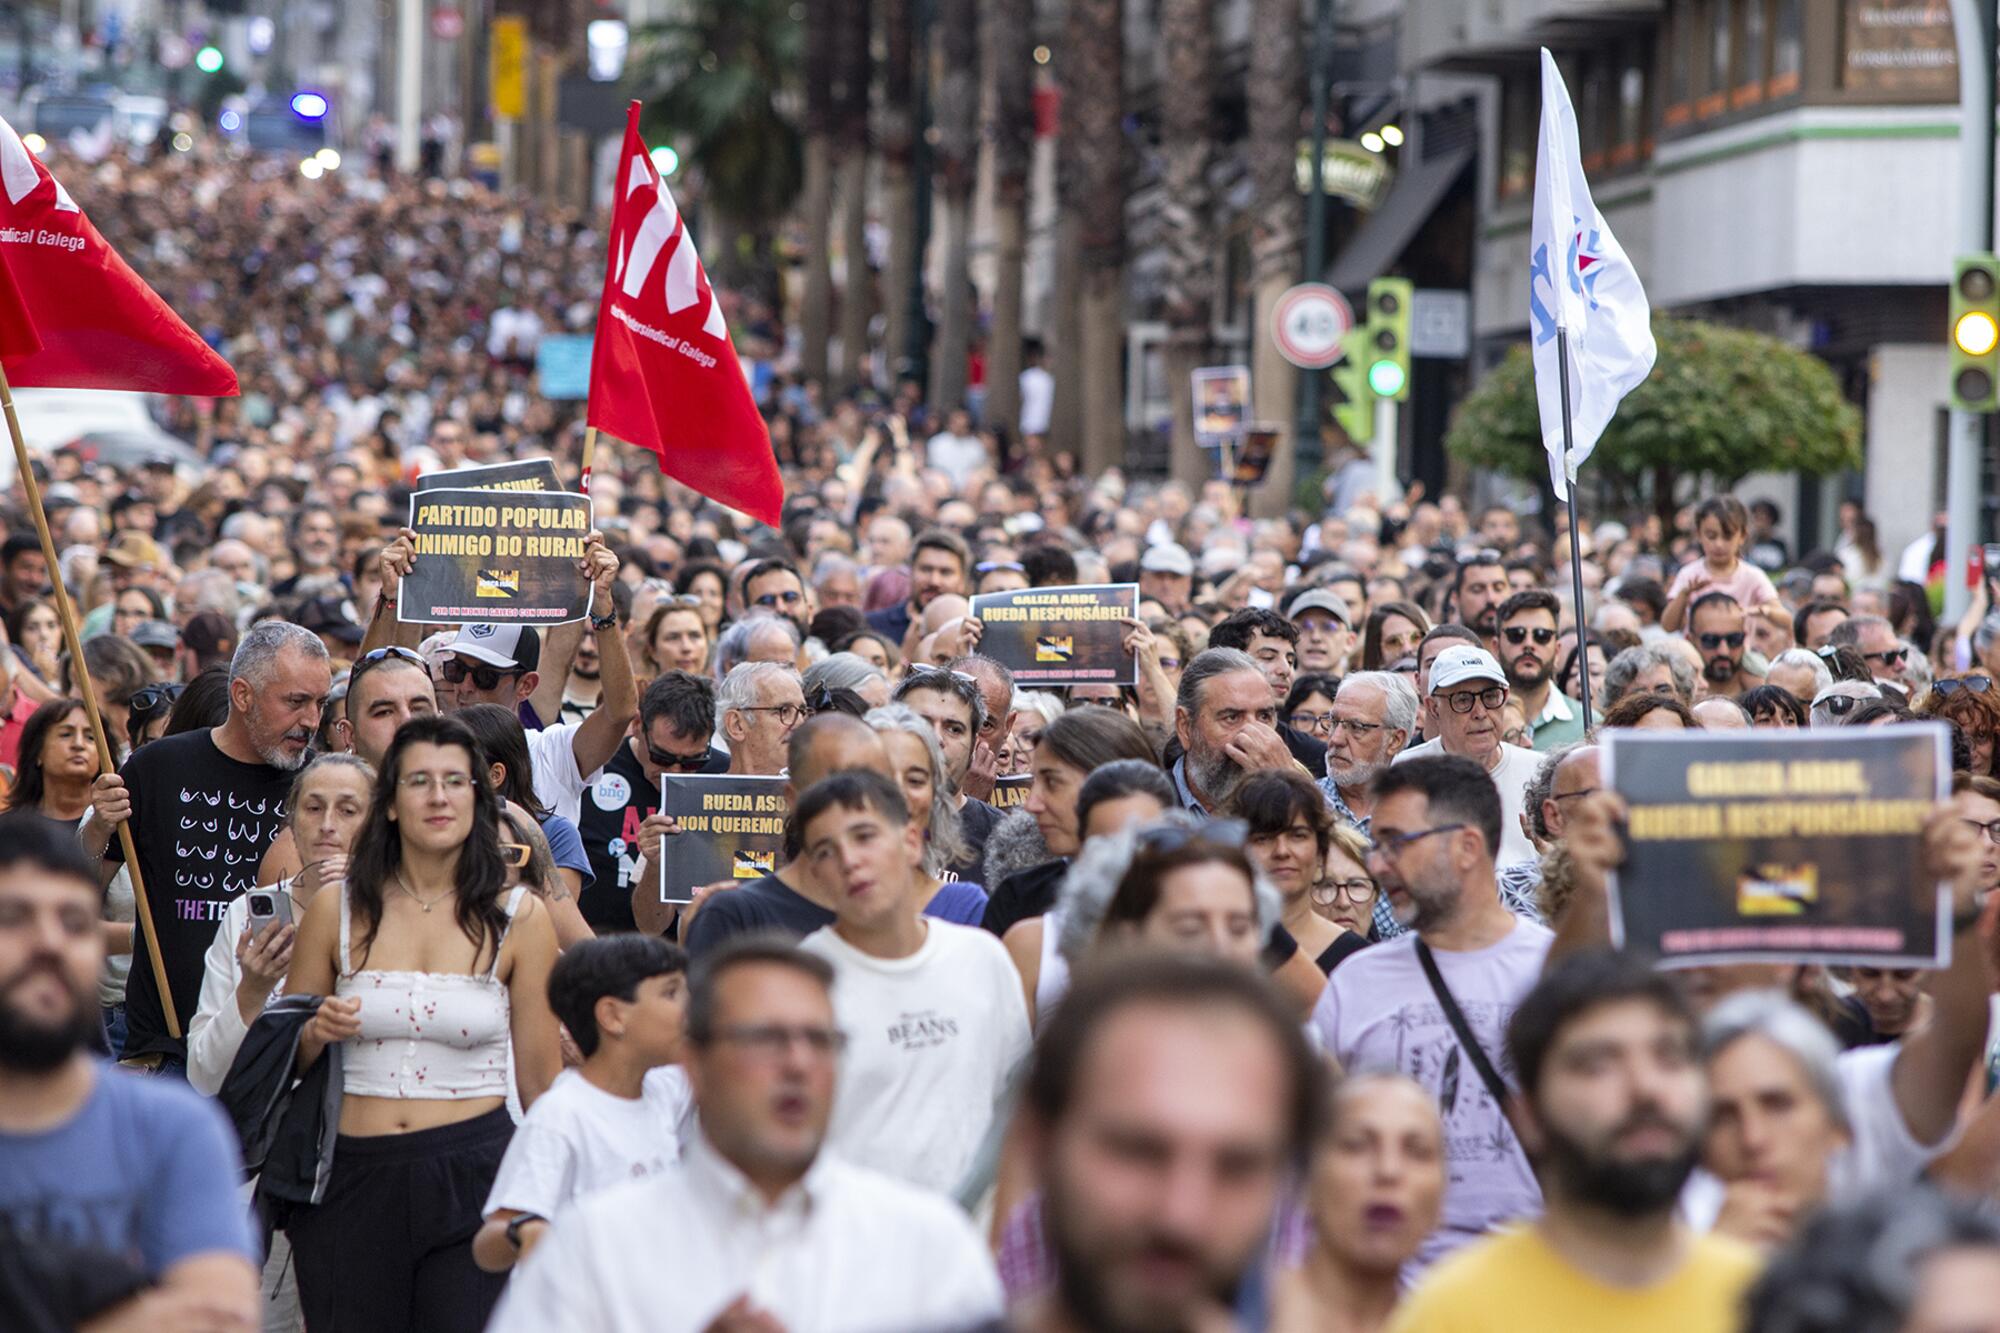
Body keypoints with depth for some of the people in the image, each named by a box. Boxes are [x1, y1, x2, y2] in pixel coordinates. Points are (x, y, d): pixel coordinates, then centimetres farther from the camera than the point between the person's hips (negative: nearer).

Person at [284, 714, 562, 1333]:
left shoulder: (518, 918, 2)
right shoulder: (336, 911, 5)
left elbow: (540, 1081, 6)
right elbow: (281, 1060, 15)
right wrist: (317, 1033, -7)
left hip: (473, 1177, -1)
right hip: (355, 1182, 1)